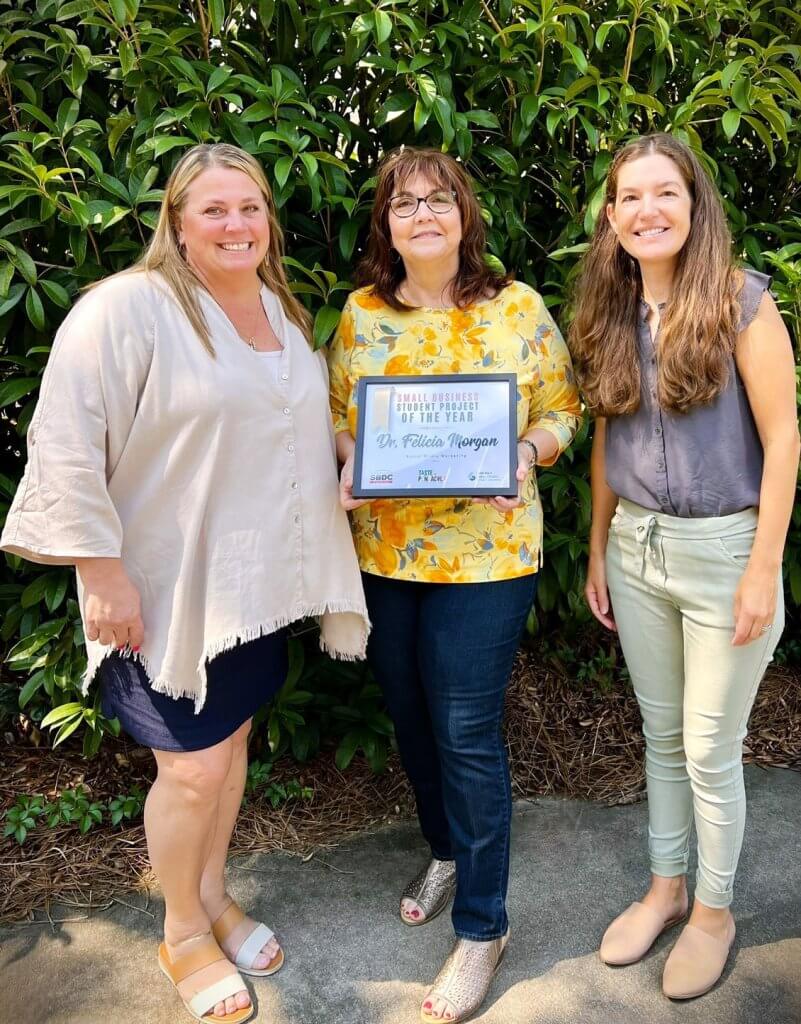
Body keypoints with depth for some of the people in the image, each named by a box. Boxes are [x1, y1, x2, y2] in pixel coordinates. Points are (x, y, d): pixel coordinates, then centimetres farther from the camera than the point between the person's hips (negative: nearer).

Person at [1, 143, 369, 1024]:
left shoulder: (283, 312, 10)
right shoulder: (127, 309, -15)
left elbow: (303, 426, 22)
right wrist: (104, 573, -19)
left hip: (259, 578, 7)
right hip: (169, 586, -7)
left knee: (231, 736, 18)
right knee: (192, 766, 3)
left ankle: (213, 896, 41)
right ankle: (183, 935, 30)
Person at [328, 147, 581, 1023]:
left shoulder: (518, 308, -2)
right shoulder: (361, 313, 5)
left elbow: (562, 408, 3)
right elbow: (337, 413, 11)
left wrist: (527, 452, -17)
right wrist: (350, 461, -9)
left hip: (484, 552, -3)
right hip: (382, 550, 4)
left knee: (466, 732, 0)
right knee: (411, 717, 17)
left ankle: (482, 924, 20)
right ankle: (444, 849, 45)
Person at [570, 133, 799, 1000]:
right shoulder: (610, 313, 5)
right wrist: (598, 548, 10)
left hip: (723, 548, -4)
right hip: (635, 547, 5)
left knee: (709, 749, 7)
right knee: (661, 734, 18)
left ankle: (714, 910, 31)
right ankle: (664, 887, 38)